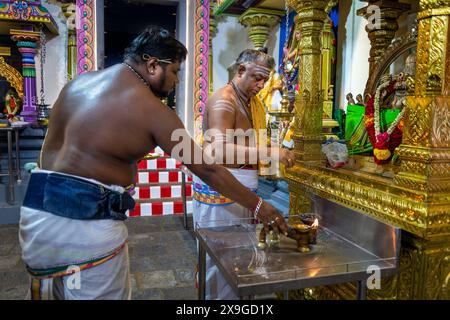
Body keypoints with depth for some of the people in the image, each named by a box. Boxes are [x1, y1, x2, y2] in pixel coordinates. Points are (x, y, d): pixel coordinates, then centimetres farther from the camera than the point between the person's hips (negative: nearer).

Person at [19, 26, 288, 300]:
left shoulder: (80, 82, 10)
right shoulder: (152, 110, -10)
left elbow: (53, 146, 12)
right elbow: (207, 169, -7)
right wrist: (258, 206, 3)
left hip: (37, 208, 7)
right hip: (89, 224, -7)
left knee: (55, 291, 23)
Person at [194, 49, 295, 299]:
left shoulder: (255, 102, 16)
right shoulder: (224, 100, -14)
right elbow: (221, 152, -27)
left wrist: (279, 153, 5)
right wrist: (269, 153, -30)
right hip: (221, 191, -9)